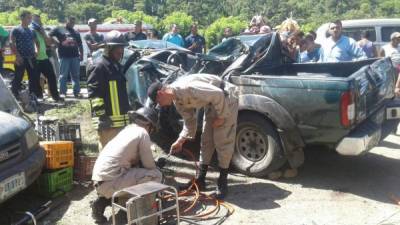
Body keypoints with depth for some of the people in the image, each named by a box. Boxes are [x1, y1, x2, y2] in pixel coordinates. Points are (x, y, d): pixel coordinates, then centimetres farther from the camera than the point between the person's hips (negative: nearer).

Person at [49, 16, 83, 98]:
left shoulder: (76, 33, 21)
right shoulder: (59, 29, 9)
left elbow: (80, 45, 20)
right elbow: (50, 35, 2)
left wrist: (81, 55, 9)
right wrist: (58, 42, -9)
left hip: (75, 56, 4)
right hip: (64, 57, -4)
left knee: (76, 75, 6)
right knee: (63, 75, -2)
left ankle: (77, 92, 10)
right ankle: (62, 92, 2)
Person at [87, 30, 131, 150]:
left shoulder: (118, 67, 19)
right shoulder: (100, 67, -10)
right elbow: (94, 94, -16)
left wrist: (128, 113, 26)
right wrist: (101, 116, -21)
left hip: (121, 119, 9)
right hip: (108, 121, -9)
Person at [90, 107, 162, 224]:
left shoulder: (127, 130, 22)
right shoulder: (142, 133, -2)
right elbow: (149, 165, 2)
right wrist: (156, 169, 21)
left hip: (99, 181, 8)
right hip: (110, 182, -8)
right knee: (156, 175, -2)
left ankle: (102, 201, 17)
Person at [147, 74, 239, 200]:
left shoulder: (186, 88, -31)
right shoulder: (177, 100, -1)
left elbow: (218, 94, -30)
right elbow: (189, 121, 9)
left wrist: (221, 117, -19)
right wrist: (180, 141, 4)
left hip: (225, 97, -10)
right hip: (212, 101, 10)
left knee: (222, 141, -7)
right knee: (206, 140, 11)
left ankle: (222, 183, 4)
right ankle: (200, 180, 20)